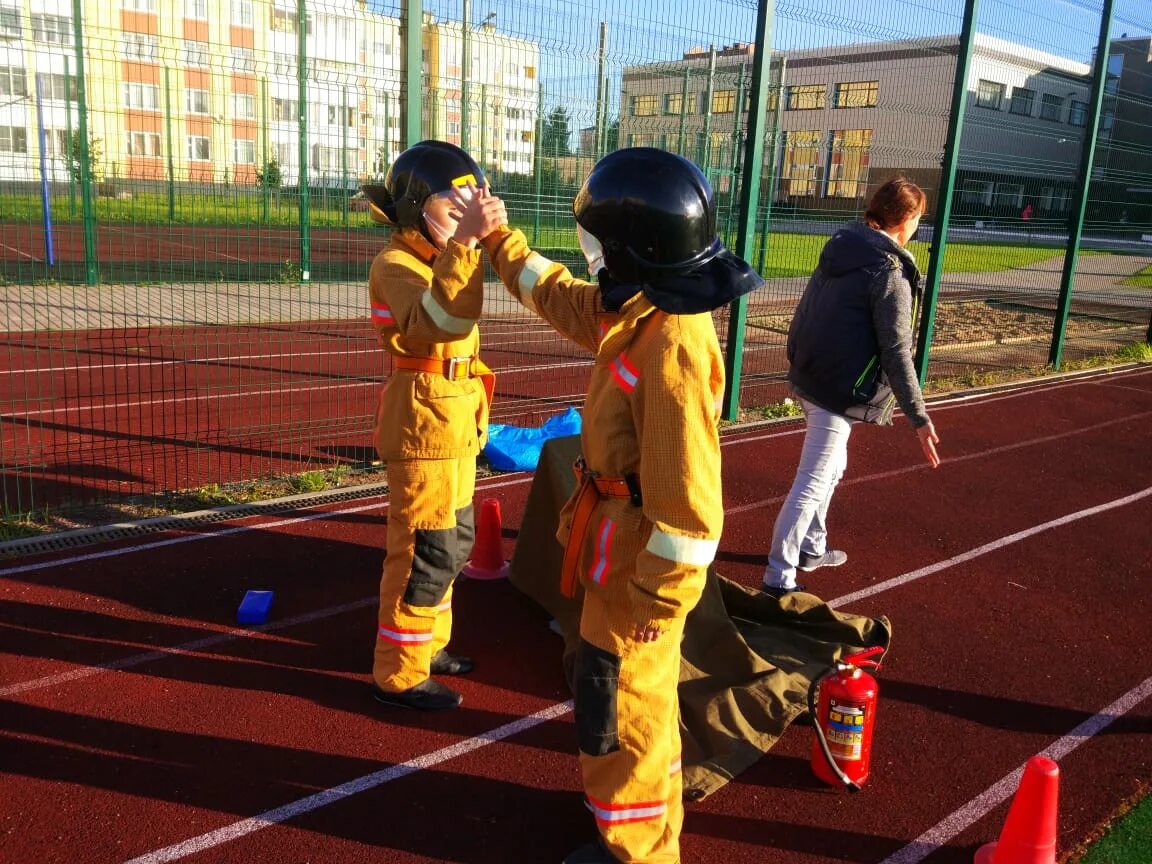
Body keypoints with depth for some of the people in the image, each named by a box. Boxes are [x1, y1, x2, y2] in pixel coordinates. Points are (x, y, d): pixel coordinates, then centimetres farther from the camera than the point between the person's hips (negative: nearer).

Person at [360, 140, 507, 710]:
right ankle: (398, 674, 12)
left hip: (455, 428, 10)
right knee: (426, 553, -3)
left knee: (454, 542, 19)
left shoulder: (437, 261, 13)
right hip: (424, 428, -10)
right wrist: (463, 245, -45)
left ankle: (426, 644, 36)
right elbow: (439, 321, -38)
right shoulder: (395, 265, -17)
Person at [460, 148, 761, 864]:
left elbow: (683, 487, -28)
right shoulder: (636, 310, 2)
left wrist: (658, 592, -22)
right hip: (624, 535, 10)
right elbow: (560, 296, 22)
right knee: (641, 688, 25)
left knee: (622, 697, 8)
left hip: (641, 553, -10)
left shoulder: (672, 342, -28)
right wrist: (498, 240, 27)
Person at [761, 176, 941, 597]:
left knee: (831, 467, 25)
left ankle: (811, 548, 37)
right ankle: (779, 575, 2)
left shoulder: (838, 250, 7)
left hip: (808, 377, 9)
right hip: (840, 389, -9)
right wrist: (918, 417, -15)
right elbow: (896, 354, -18)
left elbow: (803, 315, 13)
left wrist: (798, 365, 24)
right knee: (812, 483, -3)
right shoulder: (890, 271, -17)